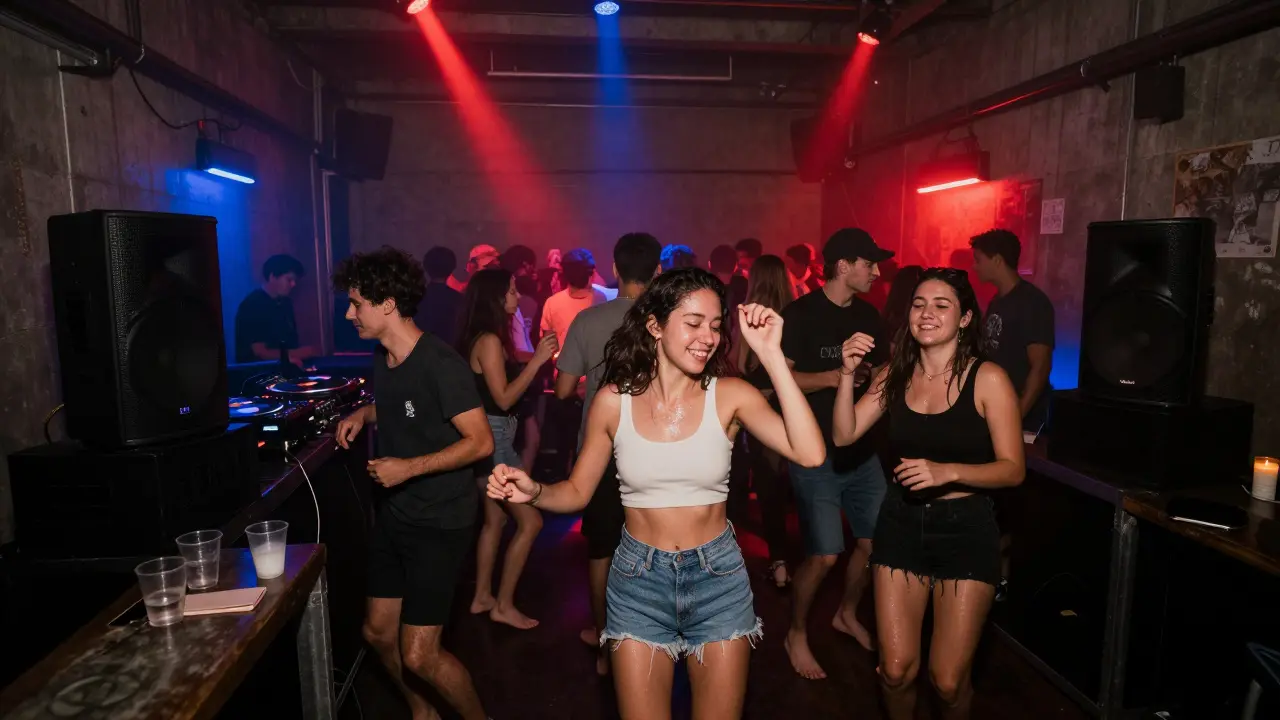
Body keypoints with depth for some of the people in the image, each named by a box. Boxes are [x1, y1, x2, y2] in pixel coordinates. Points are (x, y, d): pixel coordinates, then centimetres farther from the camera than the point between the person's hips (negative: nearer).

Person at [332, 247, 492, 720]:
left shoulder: (440, 363, -21)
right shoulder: (383, 357, 4)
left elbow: (481, 441, -22)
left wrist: (410, 467, -26)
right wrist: (363, 415, 5)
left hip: (440, 523, -8)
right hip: (393, 516, 8)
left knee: (419, 656, -5)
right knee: (378, 632, 16)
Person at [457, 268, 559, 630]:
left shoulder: (488, 338, 10)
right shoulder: (489, 340, -18)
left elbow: (505, 383, 14)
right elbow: (504, 398, -20)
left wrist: (534, 359, 11)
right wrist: (537, 360, -20)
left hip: (494, 436, 10)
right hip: (493, 437, -10)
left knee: (495, 519, 17)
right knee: (530, 521, -3)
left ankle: (482, 597, 29)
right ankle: (504, 605, 8)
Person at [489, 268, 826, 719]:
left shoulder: (730, 395, -10)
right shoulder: (613, 400, -8)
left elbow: (810, 454, -24)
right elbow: (578, 491, 1)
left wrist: (771, 355, -25)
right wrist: (534, 492, -20)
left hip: (718, 577, 1)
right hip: (638, 580, 0)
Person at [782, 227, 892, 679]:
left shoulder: (868, 315, 9)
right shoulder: (800, 314, -11)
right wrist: (834, 377, -21)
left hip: (862, 450, 7)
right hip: (815, 454, -7)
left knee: (873, 542, 12)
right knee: (824, 555, -6)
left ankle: (847, 614, 38)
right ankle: (796, 634, 19)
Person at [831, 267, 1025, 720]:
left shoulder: (987, 379, -10)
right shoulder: (895, 375, 1)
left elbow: (1013, 469, -11)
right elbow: (844, 435, -5)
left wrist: (946, 472, -27)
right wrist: (848, 374, -15)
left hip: (965, 528, -3)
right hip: (901, 523, 3)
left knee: (948, 679, 3)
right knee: (896, 670, 6)